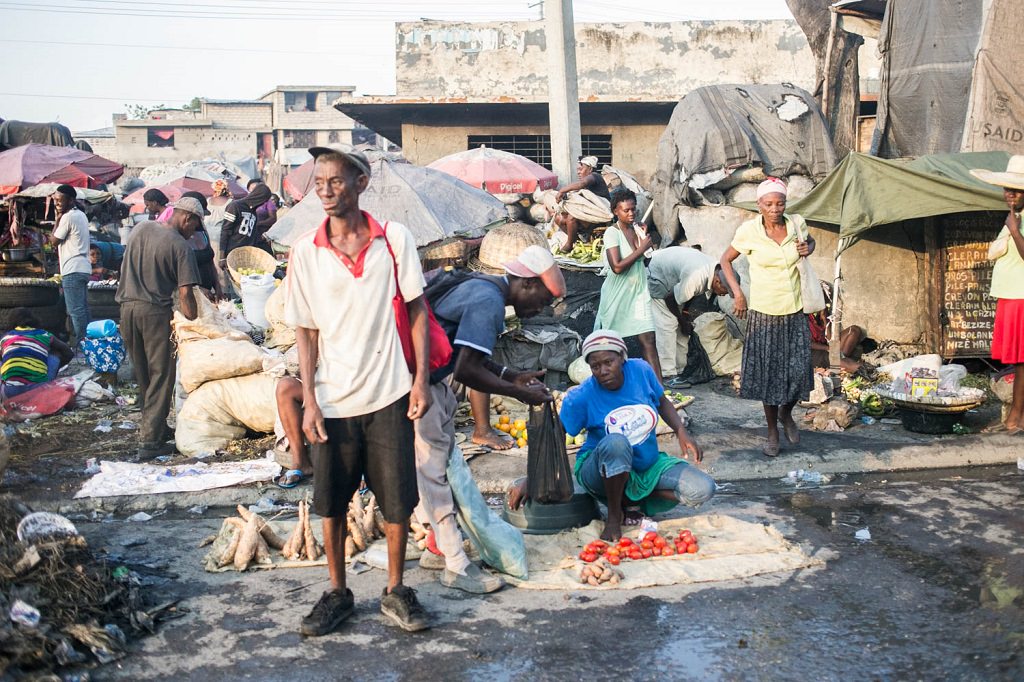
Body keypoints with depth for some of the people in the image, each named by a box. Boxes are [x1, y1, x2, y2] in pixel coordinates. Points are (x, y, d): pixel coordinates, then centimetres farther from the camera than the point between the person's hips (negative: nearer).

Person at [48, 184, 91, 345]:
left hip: (73, 271, -10)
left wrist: (58, 218, -1)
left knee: (75, 310, -8)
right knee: (83, 309, 10)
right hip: (84, 268, 10)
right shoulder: (81, 215, 16)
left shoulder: (68, 217, -13)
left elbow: (54, 240, -4)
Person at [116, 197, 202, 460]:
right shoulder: (181, 246, -10)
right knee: (161, 376, 0)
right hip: (154, 311, -6)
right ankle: (150, 441, -2)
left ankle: (152, 426, 29)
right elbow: (185, 294, -15)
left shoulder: (141, 229, 8)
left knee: (142, 374, 18)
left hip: (127, 307, 6)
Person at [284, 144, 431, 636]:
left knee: (398, 502, 7)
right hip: (332, 402, 1)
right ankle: (337, 593, 29)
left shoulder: (394, 239, -4)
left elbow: (416, 309, 2)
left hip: (388, 396, -1)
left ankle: (395, 591, 25)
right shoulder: (305, 251, -2)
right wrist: (309, 401, -4)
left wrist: (421, 379, -4)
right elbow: (305, 331, 1)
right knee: (331, 504, 11)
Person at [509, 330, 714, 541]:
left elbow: (663, 402, 10)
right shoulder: (580, 398, -18)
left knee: (703, 489, -16)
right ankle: (614, 515, -17)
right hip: (606, 472, -4)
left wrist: (682, 432, -6)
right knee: (615, 442, -40)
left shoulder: (641, 370, -9)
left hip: (649, 465, 4)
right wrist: (529, 481, -19)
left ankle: (629, 499, -4)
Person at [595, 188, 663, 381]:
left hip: (638, 293, 5)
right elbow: (617, 267, -23)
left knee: (648, 339, -3)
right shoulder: (612, 233, -14)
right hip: (617, 295, -5)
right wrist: (641, 249, -18)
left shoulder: (637, 229, 5)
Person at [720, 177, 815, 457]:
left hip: (795, 311, 2)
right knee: (767, 372, 5)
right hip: (764, 313, -2)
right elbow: (726, 260, 3)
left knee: (799, 369, 0)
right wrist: (737, 293, -5)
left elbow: (810, 241, 20)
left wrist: (808, 249, -4)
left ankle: (786, 413, 32)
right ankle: (772, 432, 21)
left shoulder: (797, 223, -3)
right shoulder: (749, 231, -10)